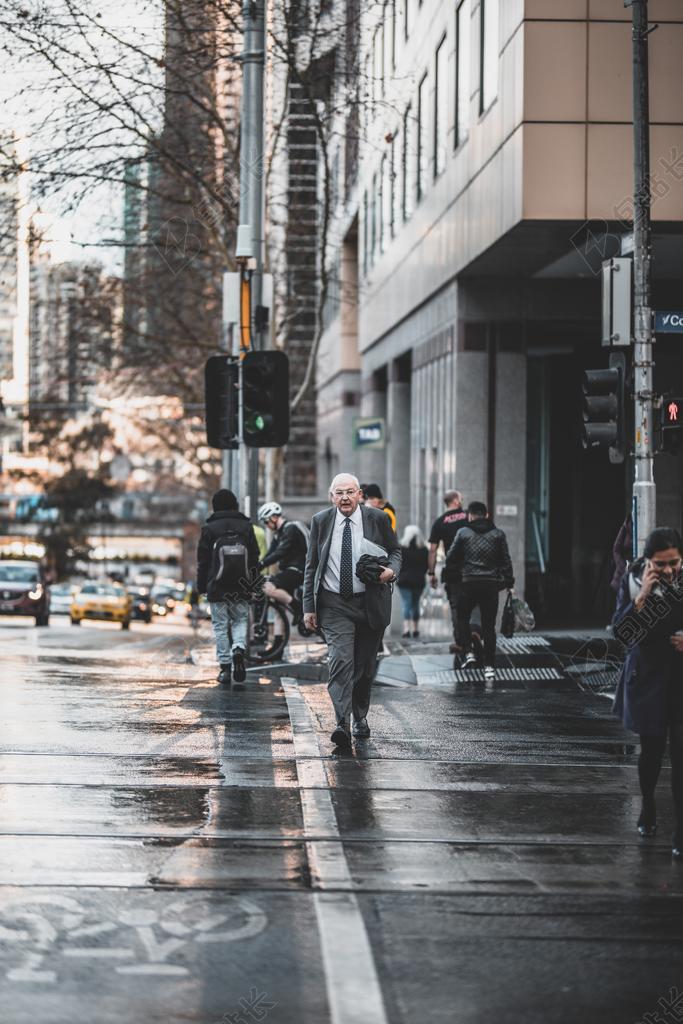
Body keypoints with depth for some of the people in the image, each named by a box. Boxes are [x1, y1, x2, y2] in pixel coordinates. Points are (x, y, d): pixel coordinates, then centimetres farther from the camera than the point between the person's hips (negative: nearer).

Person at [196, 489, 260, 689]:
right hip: (241, 588, 2)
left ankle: (225, 667, 4)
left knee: (220, 625, 5)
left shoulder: (209, 529, -2)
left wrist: (201, 586, 8)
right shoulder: (246, 527, 4)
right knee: (240, 620, 14)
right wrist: (253, 584, 15)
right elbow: (254, 558, 7)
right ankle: (239, 648, -15)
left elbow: (203, 560, 0)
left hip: (217, 587, -2)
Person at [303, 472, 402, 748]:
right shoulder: (321, 521, 1)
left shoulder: (377, 519, -1)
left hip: (370, 602, 1)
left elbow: (395, 551, 11)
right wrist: (308, 606, 2)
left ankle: (360, 717, 32)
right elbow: (311, 566, 6)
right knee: (340, 661, -17)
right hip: (334, 604, -1)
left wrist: (391, 569, -13)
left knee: (364, 665, 11)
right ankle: (342, 724, -24)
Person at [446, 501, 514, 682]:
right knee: (489, 625, 4)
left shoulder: (463, 533, 0)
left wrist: (457, 574, 17)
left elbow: (450, 558, 1)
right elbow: (506, 561, 3)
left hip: (468, 583, -2)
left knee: (462, 618, 17)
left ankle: (468, 653, 1)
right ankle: (489, 666, 1)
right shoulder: (498, 534, 6)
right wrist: (509, 582, 9)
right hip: (491, 584, 2)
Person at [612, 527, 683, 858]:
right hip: (647, 678, 1)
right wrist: (642, 597, -20)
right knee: (651, 747, 12)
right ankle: (648, 808, 39)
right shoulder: (634, 582, -6)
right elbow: (620, 631, -10)